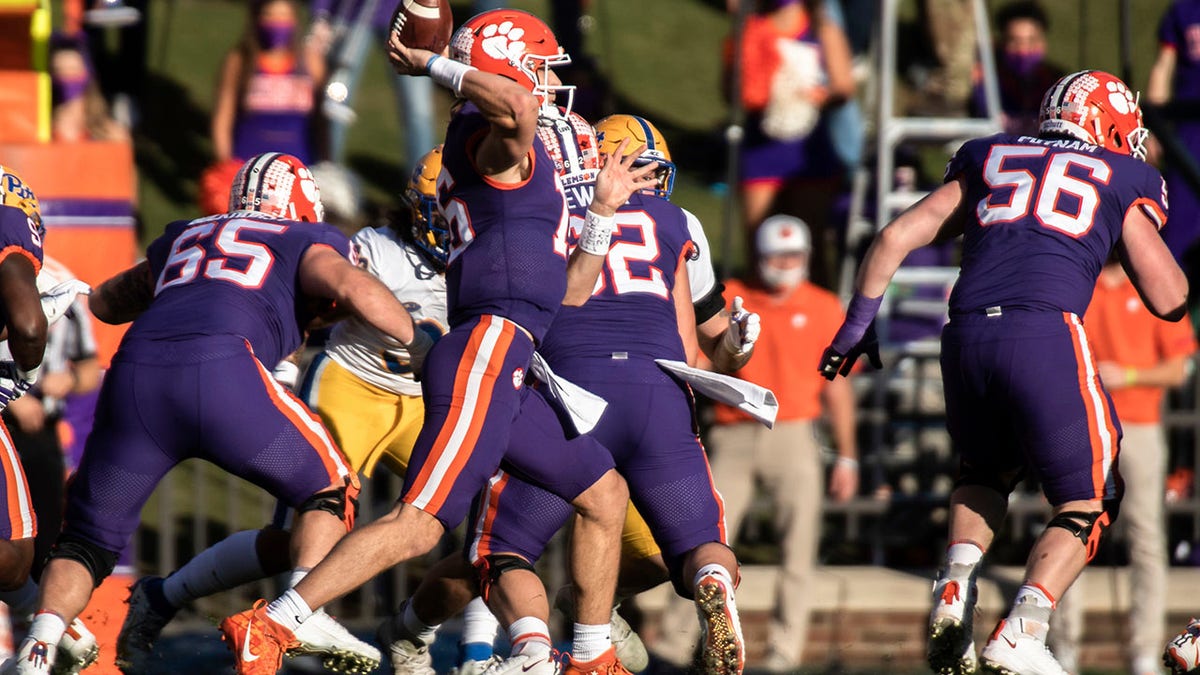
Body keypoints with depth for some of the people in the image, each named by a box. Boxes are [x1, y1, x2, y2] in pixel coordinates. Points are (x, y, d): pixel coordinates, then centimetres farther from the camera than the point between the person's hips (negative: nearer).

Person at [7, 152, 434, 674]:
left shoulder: (182, 239, 36)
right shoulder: (306, 244, 23)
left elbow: (103, 302, 50)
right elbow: (352, 287, 1)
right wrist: (420, 345, 11)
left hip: (135, 370, 4)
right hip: (220, 369, -4)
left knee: (89, 539, 17)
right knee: (331, 489, 17)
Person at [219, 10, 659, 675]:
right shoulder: (497, 141, -3)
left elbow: (564, 296, 29)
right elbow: (515, 106, -31)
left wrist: (604, 208, 29)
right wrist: (436, 68, -16)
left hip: (509, 378, 10)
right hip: (487, 352, -10)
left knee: (604, 494, 19)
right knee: (417, 524, -16)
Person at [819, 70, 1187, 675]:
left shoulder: (986, 164, 25)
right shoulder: (1121, 182, 17)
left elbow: (894, 239, 20)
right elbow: (1170, 301, 15)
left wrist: (858, 324, 29)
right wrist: (1148, 223, 32)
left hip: (967, 333, 4)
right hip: (1046, 335, -4)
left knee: (985, 471, 30)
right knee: (1085, 504, 11)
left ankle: (954, 589, 4)